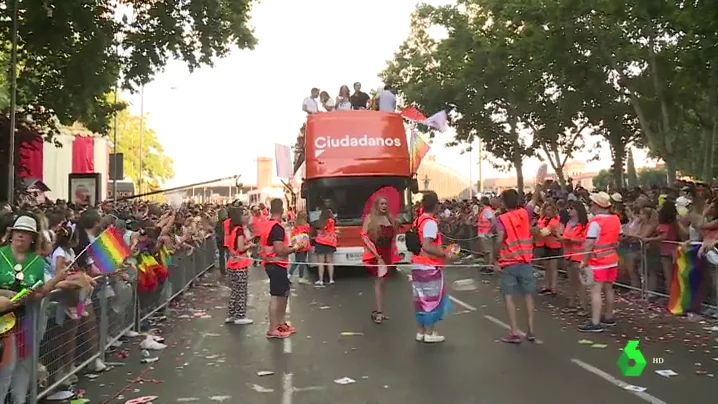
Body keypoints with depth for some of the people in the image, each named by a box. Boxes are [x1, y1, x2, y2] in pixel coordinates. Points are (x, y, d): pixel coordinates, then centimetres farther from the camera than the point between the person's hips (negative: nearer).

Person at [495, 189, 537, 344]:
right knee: (528, 295, 10)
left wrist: (496, 258, -10)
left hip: (508, 263, -3)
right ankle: (531, 330, 11)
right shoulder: (525, 213, 1)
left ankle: (514, 332, -2)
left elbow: (500, 240, -20)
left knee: (509, 296, 2)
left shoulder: (502, 218, -9)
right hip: (526, 262, 3)